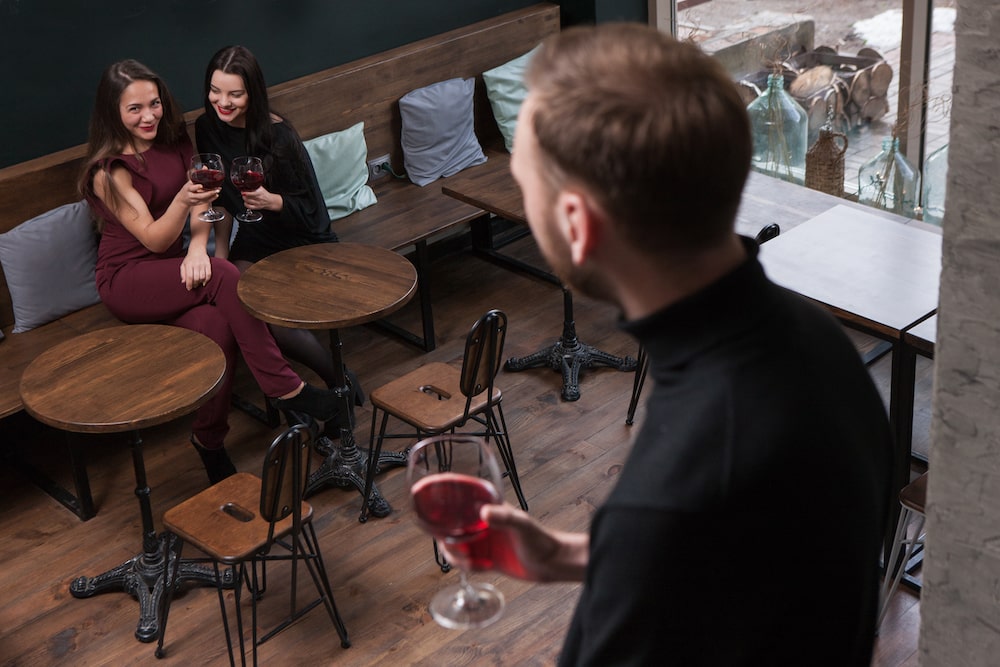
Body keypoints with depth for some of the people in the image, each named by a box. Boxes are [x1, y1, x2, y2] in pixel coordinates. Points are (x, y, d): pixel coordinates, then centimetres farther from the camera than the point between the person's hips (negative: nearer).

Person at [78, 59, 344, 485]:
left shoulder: (172, 140, 5)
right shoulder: (109, 172, -13)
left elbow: (203, 200, 2)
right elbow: (154, 240, -16)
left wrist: (198, 245, -20)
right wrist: (182, 201, -36)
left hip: (170, 273, 5)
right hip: (126, 283, -5)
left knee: (218, 326, -29)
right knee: (222, 276, -31)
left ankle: (209, 439, -15)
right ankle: (285, 389, -28)